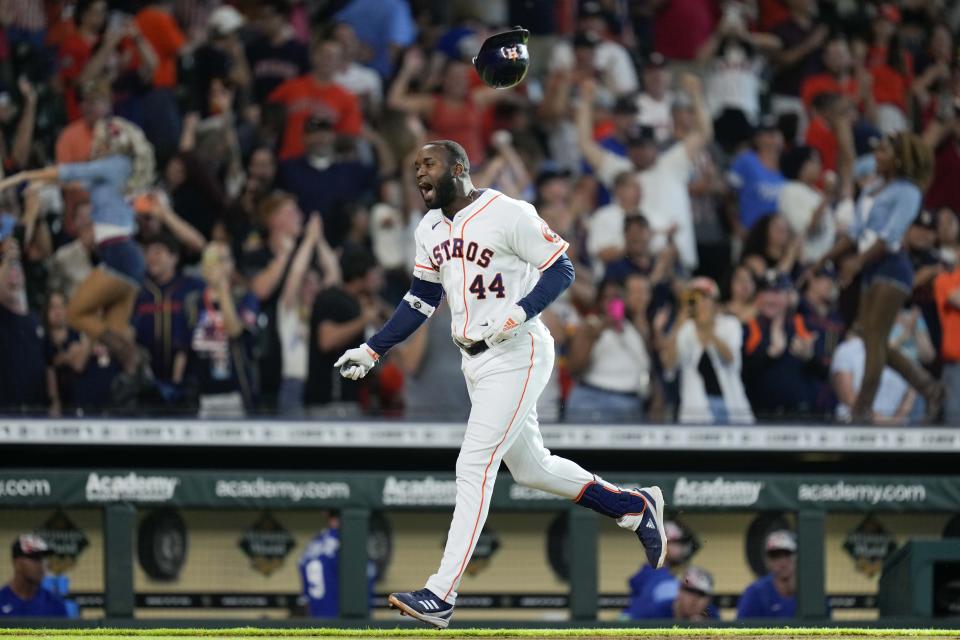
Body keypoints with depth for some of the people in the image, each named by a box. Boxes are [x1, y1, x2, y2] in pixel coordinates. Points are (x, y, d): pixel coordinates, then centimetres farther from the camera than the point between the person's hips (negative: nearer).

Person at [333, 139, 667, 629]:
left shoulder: (508, 214, -14)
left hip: (517, 356, -9)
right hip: (475, 362, 9)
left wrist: (518, 313, -26)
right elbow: (420, 300, 16)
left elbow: (561, 271, -12)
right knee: (530, 467, 16)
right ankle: (636, 507, 34)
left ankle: (441, 596, -16)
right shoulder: (430, 229, 10)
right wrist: (372, 350, 9)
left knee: (473, 467, -14)